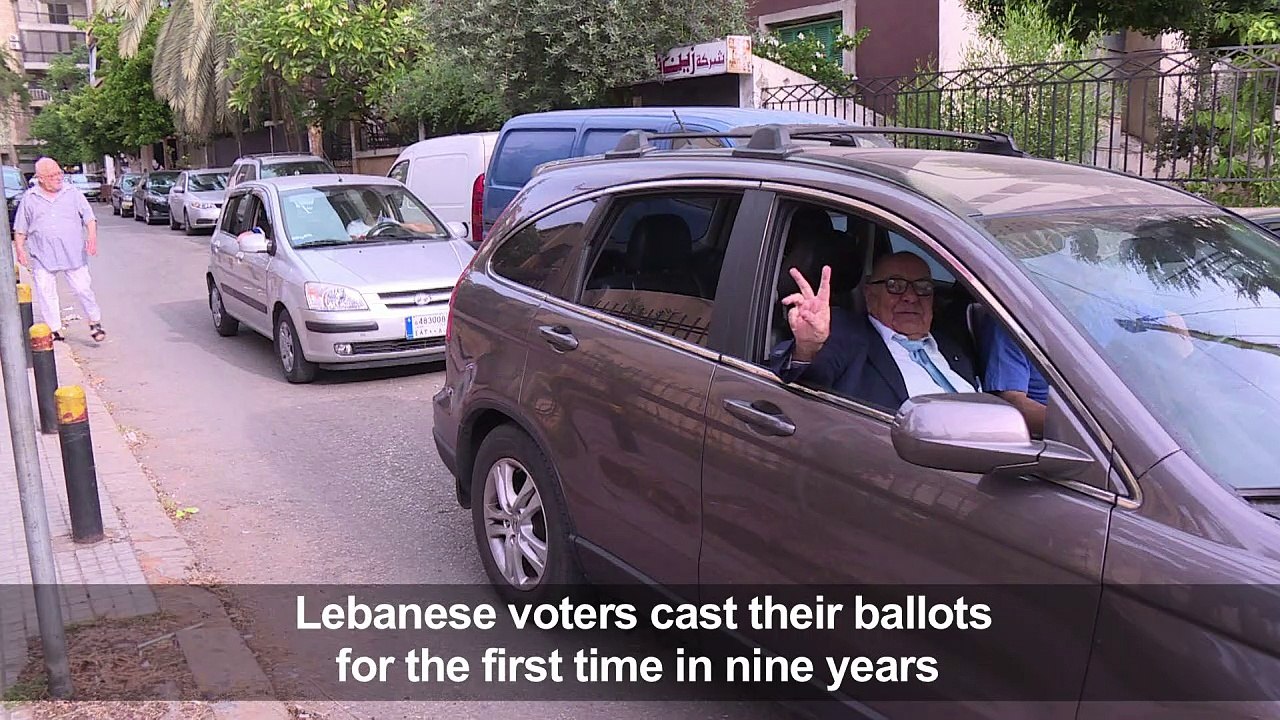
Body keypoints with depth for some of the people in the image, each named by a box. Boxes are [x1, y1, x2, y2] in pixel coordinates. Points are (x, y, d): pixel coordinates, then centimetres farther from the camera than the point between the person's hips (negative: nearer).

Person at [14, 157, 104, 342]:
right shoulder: (29, 199, 6)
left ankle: (95, 322, 14)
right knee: (46, 294, 2)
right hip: (42, 256, 1)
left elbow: (89, 217, 3)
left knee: (83, 288, -1)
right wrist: (19, 248, 2)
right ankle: (55, 330, 10)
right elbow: (20, 229, 11)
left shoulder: (72, 193, 5)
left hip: (74, 255, -1)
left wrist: (92, 235, -13)